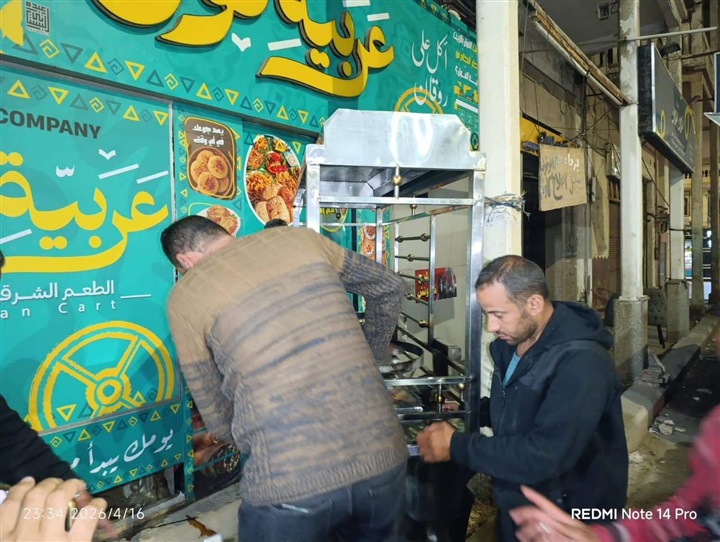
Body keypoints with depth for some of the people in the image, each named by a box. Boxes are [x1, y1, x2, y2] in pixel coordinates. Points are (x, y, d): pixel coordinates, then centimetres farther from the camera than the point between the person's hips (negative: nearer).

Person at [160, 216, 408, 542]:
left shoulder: (185, 296, 4)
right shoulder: (298, 238, 10)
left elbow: (219, 420, 9)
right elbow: (388, 287, 21)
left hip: (291, 479, -3)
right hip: (382, 456, 4)